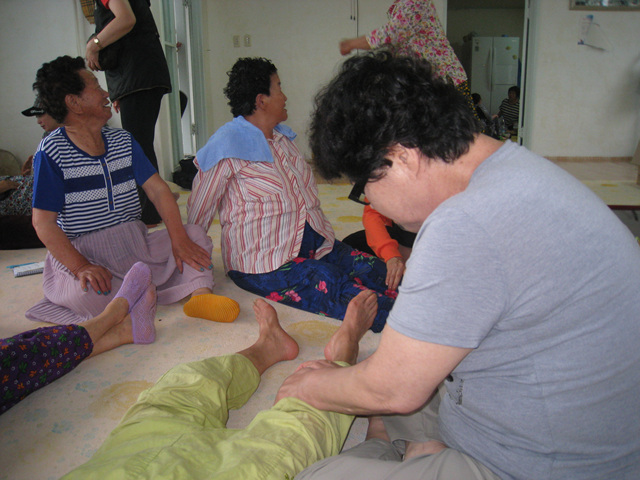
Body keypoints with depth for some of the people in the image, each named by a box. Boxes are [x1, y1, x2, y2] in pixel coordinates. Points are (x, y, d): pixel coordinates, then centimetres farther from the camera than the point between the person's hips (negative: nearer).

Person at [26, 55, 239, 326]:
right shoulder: (52, 152, -8)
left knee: (196, 235, -12)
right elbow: (44, 222, -13)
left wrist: (178, 239, -13)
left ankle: (200, 294, -31)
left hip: (136, 244, 6)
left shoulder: (122, 140, 10)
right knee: (87, 293, -37)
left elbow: (157, 189, 2)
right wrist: (80, 267, -27)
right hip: (83, 253, -5)